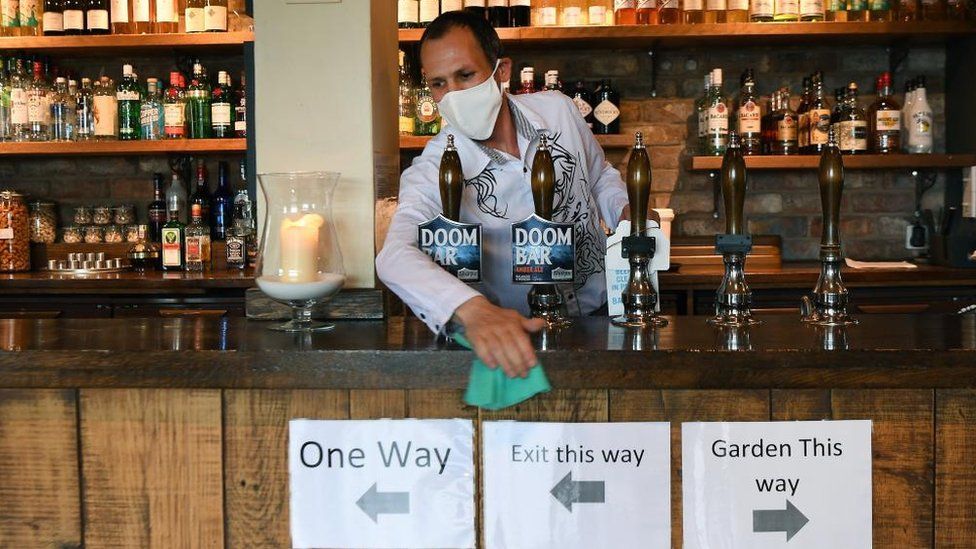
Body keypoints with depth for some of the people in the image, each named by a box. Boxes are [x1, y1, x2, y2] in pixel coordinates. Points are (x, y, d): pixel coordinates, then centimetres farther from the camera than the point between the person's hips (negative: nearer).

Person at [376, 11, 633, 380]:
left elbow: (602, 177, 17)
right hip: (517, 328, -1)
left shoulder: (558, 109, -3)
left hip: (601, 312, 2)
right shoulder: (432, 170, -16)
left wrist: (628, 215, -5)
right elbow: (395, 255, -35)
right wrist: (473, 310, -53)